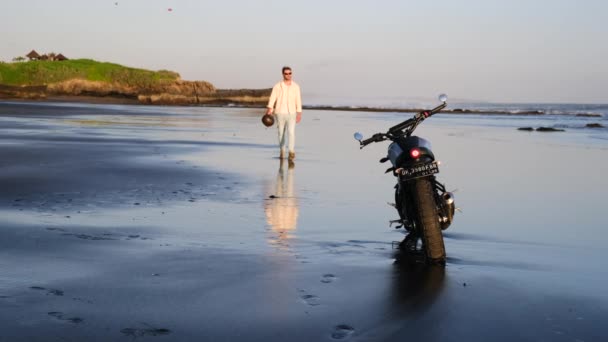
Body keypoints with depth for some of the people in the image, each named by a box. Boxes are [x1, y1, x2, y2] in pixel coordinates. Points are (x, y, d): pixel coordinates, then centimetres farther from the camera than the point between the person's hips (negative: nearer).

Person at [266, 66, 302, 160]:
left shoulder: (296, 86, 3)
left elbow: (298, 100, 5)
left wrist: (299, 114, 3)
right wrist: (269, 109, -27)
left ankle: (291, 152, -26)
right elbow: (272, 99, -12)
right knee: (281, 133, 11)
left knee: (291, 132, -17)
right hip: (280, 113, 0)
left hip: (291, 114, 0)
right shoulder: (277, 86, -2)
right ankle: (282, 151, 29)